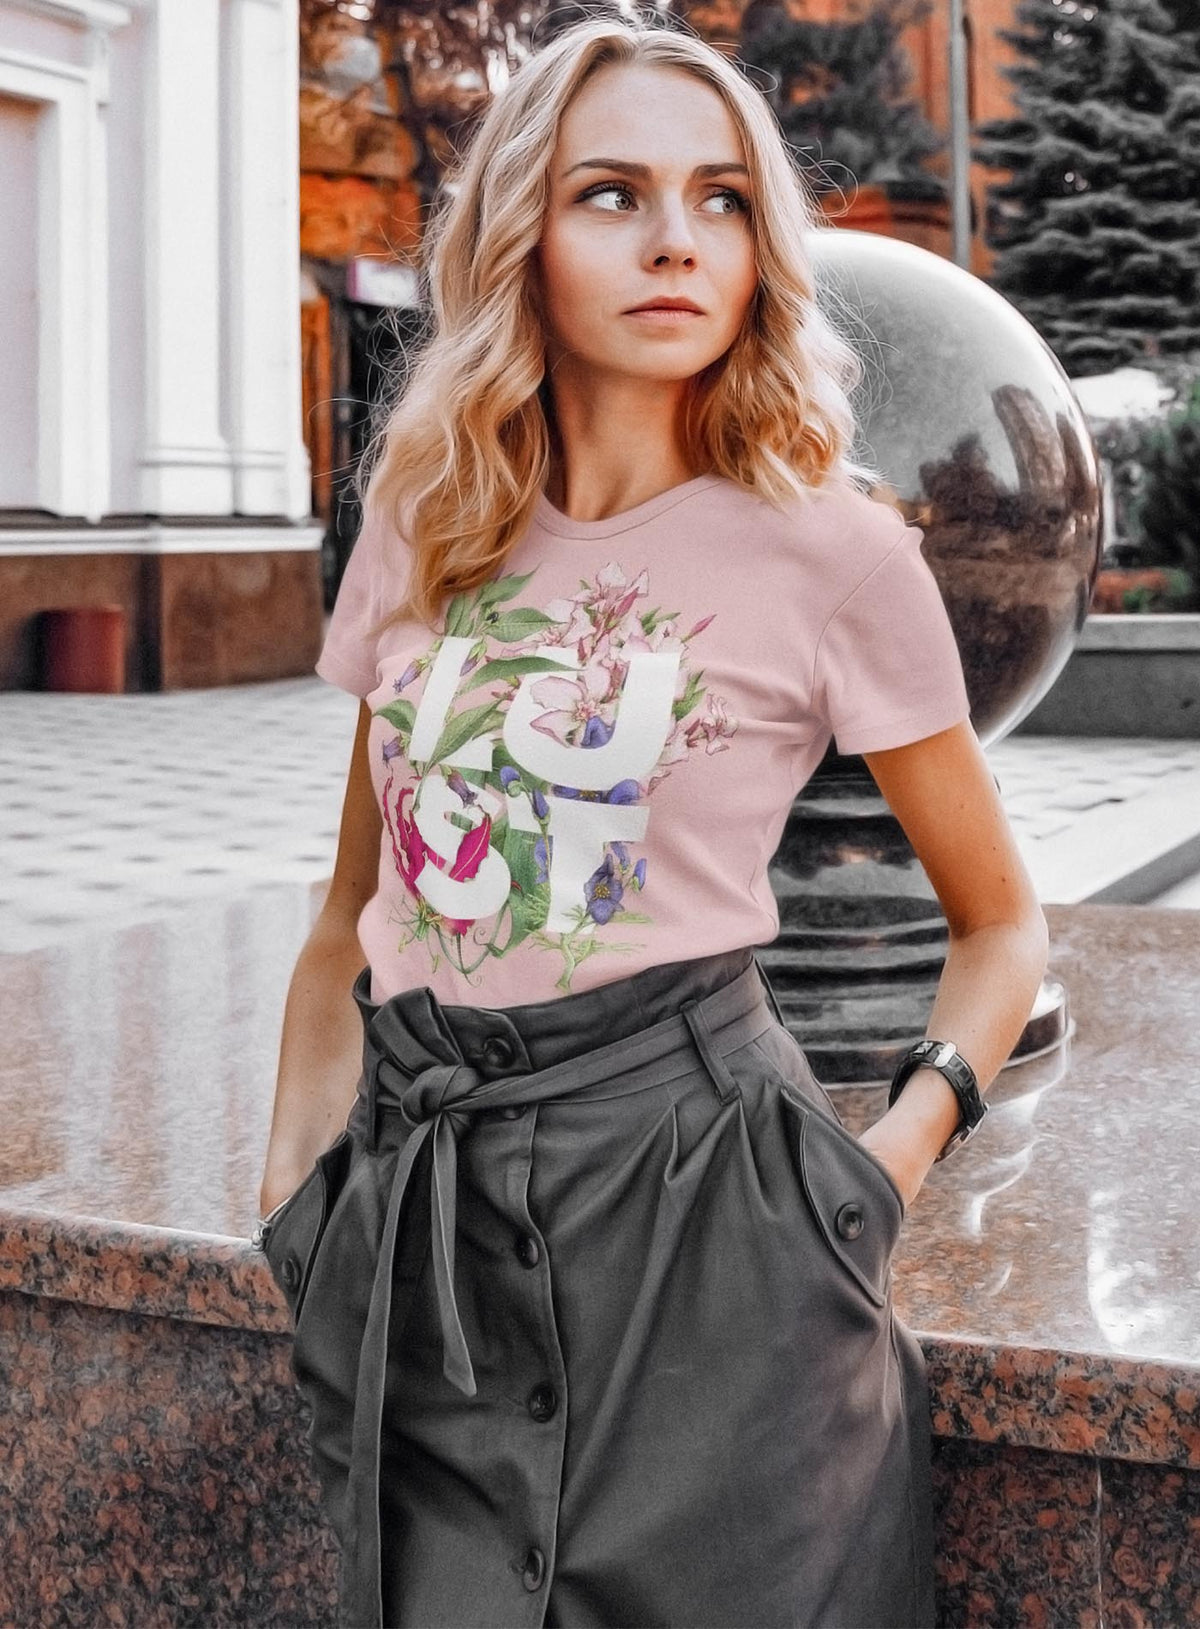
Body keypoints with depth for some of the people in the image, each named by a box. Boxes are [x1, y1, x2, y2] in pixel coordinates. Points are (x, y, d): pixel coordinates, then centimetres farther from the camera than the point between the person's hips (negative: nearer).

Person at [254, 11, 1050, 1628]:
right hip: (421, 1207, 4)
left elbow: (1002, 924, 5)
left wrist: (889, 1162, -9)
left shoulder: (832, 552, -6)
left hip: (691, 1190, -3)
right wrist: (294, 1176, 8)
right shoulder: (421, 533, 6)